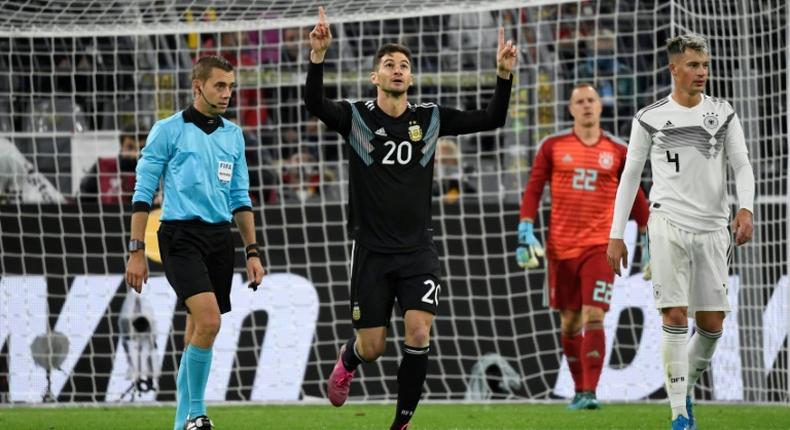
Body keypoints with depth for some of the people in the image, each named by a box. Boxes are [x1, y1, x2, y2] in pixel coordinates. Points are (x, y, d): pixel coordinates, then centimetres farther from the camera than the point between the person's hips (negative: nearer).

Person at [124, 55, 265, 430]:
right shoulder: (168, 130, -3)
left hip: (220, 238, 6)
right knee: (208, 320, -21)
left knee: (199, 332, 7)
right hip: (181, 235, -6)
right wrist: (136, 251, -7)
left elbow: (240, 198, 18)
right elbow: (143, 193, -2)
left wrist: (252, 252, 12)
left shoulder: (233, 135, 13)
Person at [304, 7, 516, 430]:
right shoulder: (356, 117, -4)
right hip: (372, 251, -1)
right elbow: (314, 103, -23)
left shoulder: (430, 118, 4)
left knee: (418, 336, -13)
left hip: (417, 251, 1)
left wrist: (504, 75, -15)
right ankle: (347, 362, 41)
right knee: (372, 347, 3)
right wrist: (318, 55, -38)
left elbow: (491, 119, 1)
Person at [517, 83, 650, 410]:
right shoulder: (553, 146, 4)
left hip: (600, 245, -1)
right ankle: (579, 390, 20)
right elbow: (533, 189, 4)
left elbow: (635, 196, 13)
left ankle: (590, 393, -18)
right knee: (569, 321, 7)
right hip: (561, 247, 2)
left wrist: (647, 238, 13)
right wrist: (525, 232, -5)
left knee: (593, 317, -14)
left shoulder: (618, 151, 4)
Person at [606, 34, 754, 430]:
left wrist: (745, 208, -18)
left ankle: (685, 386, 30)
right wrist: (616, 235, 5)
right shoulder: (650, 118, 3)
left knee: (712, 324, 3)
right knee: (676, 318, -11)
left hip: (712, 229, 3)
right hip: (668, 224, -3)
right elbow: (630, 175, 9)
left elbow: (742, 166, 2)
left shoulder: (723, 114, 8)